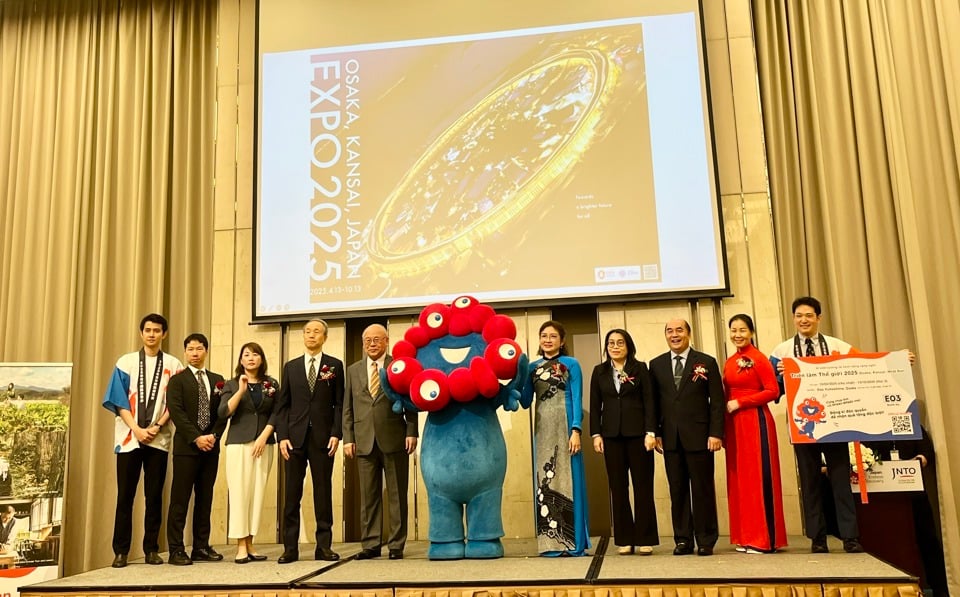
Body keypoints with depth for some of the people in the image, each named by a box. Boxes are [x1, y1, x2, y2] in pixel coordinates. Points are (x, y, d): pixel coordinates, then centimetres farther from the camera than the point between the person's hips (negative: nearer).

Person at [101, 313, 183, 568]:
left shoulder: (173, 365, 6)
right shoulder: (126, 362, 6)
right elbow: (118, 400, 0)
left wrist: (156, 427, -10)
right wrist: (136, 429, -11)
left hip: (159, 438, 0)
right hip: (129, 437, 0)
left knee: (154, 495, 3)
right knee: (125, 495, 2)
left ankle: (152, 549, 10)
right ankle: (121, 551, 9)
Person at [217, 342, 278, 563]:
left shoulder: (272, 384, 10)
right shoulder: (231, 384, 7)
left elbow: (276, 414, 4)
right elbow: (223, 413, -5)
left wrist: (263, 437, -8)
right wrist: (241, 390, -15)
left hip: (264, 443, 2)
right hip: (239, 443, -1)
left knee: (258, 493, 1)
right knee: (239, 493, -5)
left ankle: (250, 544, 7)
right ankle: (241, 546, -2)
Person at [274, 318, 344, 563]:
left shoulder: (335, 366, 7)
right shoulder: (291, 367, 13)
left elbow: (340, 404, 3)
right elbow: (282, 405, 9)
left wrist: (336, 434, -7)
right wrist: (282, 436, -2)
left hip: (323, 438, -2)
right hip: (295, 437, 2)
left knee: (323, 492, 2)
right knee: (291, 493, 2)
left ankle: (324, 546, 9)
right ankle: (290, 547, 8)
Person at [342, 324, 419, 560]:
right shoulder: (353, 370, 14)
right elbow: (348, 408, 12)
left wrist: (412, 433, -7)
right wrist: (347, 438, 4)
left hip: (394, 439, -3)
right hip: (364, 440, 3)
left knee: (397, 494, 2)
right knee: (368, 495, 6)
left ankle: (396, 545, 9)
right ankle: (370, 544, 13)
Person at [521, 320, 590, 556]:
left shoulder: (571, 364, 4)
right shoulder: (533, 367, 13)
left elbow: (577, 400, -3)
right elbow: (525, 401, 10)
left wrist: (576, 430, -14)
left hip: (565, 426, -4)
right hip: (542, 429, 4)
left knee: (567, 479, -2)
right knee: (545, 481, 4)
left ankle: (572, 542, 3)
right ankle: (551, 542, 11)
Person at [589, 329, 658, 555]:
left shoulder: (640, 368, 4)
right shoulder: (599, 371, 10)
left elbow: (649, 401, -1)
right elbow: (595, 405, 8)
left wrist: (651, 432, -9)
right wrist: (596, 434, 0)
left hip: (637, 433, -2)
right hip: (611, 435, 2)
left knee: (643, 486, 1)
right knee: (618, 488, 4)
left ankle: (645, 539, 8)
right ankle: (624, 539, 10)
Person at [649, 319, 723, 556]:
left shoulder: (707, 363, 3)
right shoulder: (656, 365, 10)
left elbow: (717, 401, -1)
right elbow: (654, 402, 10)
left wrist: (716, 433, -8)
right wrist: (656, 433, 3)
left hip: (699, 437, -2)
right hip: (670, 438, 2)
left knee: (703, 490, 3)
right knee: (677, 491, 6)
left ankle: (706, 541, 12)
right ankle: (683, 539, 14)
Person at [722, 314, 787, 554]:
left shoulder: (759, 359, -6)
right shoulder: (729, 363, 13)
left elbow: (773, 391, -12)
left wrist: (740, 402, -14)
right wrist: (723, 428, 4)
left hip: (756, 422, -7)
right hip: (734, 424, 7)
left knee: (759, 477, -3)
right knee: (739, 478, 8)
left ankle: (764, 539, 3)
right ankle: (745, 537, 15)